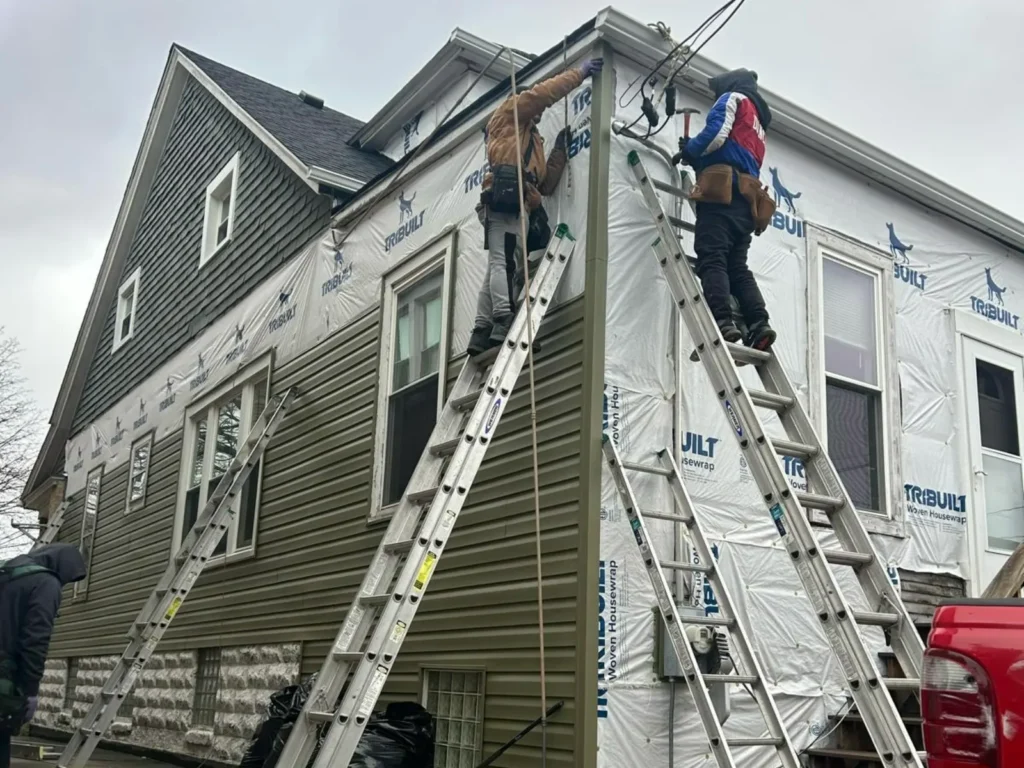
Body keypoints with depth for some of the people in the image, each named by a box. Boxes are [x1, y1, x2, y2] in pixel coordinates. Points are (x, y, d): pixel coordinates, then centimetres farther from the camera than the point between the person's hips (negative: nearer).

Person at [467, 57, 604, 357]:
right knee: (505, 262, -20)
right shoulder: (508, 112, 19)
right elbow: (541, 94, 1)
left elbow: (546, 183, 27)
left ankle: (481, 334, -4)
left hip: (518, 204, 9)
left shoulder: (534, 140, 38)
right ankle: (505, 326, -32)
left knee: (498, 268, 0)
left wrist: (560, 149, 23)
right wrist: (579, 73, 6)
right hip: (505, 197, -9)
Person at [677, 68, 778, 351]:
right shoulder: (758, 124, 37)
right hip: (745, 201, 9)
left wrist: (688, 151, 10)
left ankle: (723, 323, -31)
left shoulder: (734, 99, 12)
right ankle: (759, 325, -13)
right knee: (737, 267, 4)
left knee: (712, 260, -17)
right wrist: (696, 157, 24)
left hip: (722, 193, -8)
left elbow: (716, 134, -7)